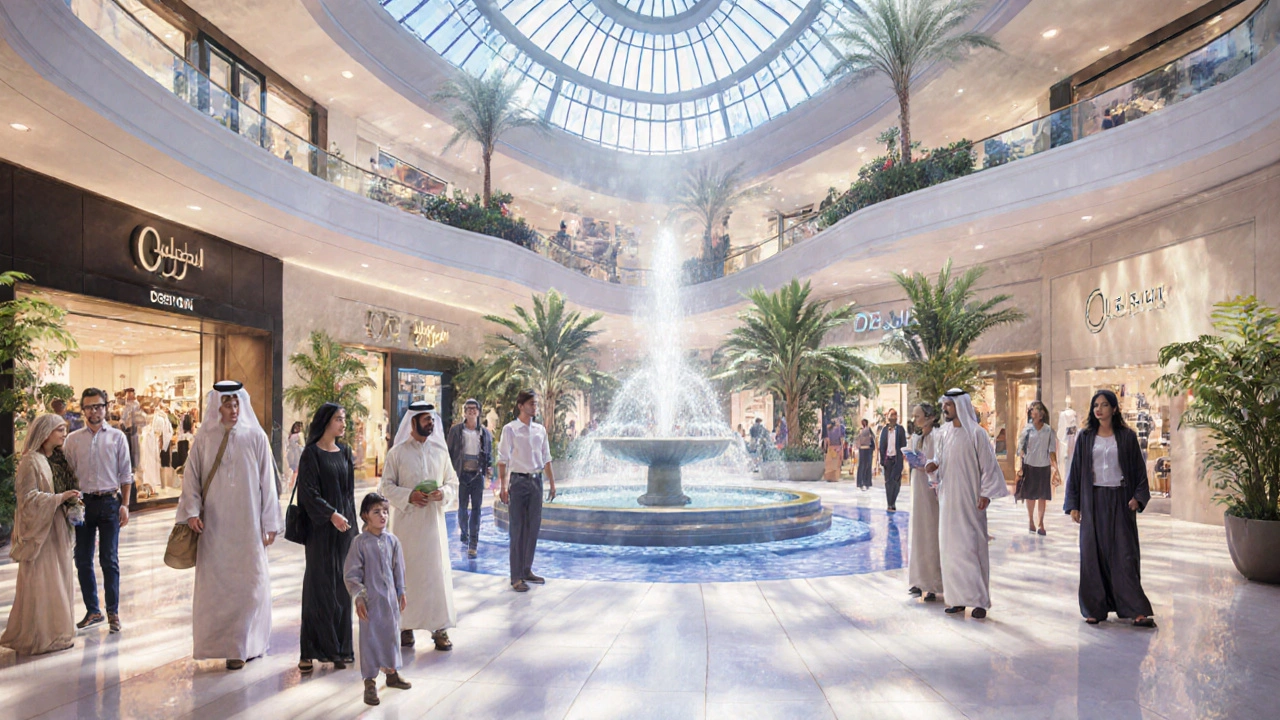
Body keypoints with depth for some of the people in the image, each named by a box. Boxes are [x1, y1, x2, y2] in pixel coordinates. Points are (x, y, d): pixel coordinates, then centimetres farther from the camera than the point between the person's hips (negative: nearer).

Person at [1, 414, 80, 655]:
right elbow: (28, 497, -17)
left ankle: (54, 632, 19)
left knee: (57, 580, 11)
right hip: (39, 530, -8)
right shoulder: (30, 461, -13)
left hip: (55, 529, 8)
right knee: (40, 583, -2)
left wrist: (68, 498, 3)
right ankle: (37, 638, 8)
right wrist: (59, 498, -22)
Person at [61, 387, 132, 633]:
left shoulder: (117, 437, 2)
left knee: (109, 560, 1)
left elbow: (125, 474, 2)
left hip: (109, 502, -2)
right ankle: (92, 610, 22)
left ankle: (113, 612, 11)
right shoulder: (72, 440, 6)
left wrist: (124, 504, -3)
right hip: (82, 502, 2)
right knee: (83, 561, 8)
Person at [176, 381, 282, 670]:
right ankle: (231, 645, 14)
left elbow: (267, 481, 1)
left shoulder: (256, 437, 0)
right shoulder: (204, 439, 2)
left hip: (248, 524, -1)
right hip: (214, 525, 1)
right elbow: (192, 478, 3)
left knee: (251, 582, 2)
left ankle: (248, 643, 17)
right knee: (216, 584, 3)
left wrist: (270, 523, -1)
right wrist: (192, 512, -12)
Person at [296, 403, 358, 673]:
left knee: (341, 585, 7)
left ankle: (340, 646, 15)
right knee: (321, 584, -1)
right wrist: (331, 514, -21)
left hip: (344, 525, 5)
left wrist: (351, 520, 11)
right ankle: (316, 648, 8)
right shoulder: (311, 453, -6)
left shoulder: (345, 452, 11)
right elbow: (308, 491, -13)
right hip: (321, 528, -5)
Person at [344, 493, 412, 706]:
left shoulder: (392, 540, 0)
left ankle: (391, 672, 34)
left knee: (391, 634, 16)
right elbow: (351, 574, -9)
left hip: (390, 598, 4)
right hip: (370, 600, -4)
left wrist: (401, 592, 11)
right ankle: (370, 683, 15)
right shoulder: (360, 542, -13)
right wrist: (359, 597, -13)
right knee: (370, 638, 3)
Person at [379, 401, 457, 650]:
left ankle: (440, 627, 8)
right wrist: (409, 496, -16)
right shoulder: (397, 452, -1)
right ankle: (406, 626, 18)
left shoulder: (440, 450, 6)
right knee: (405, 572, 4)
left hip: (433, 519, 2)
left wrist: (443, 493, -11)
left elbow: (453, 481, 10)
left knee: (437, 570, 1)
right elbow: (386, 486, -1)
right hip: (406, 520, -2)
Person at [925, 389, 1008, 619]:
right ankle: (958, 598, 14)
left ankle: (979, 599, 7)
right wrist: (934, 464, -3)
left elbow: (988, 465, -9)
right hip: (948, 499, 6)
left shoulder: (976, 433, -9)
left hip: (969, 500, -6)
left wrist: (986, 494, -15)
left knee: (971, 546, -3)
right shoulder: (946, 434, 10)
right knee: (950, 547, 7)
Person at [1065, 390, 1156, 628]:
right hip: (1092, 501, 1)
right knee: (1093, 553, 3)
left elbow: (1139, 469, 4)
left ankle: (1136, 610, 3)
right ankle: (1095, 608, 10)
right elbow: (1075, 471, 6)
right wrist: (1073, 504, 1)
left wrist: (1138, 497, -9)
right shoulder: (1085, 437, 5)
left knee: (1125, 554, -1)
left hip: (1119, 500, -1)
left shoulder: (1127, 437, 3)